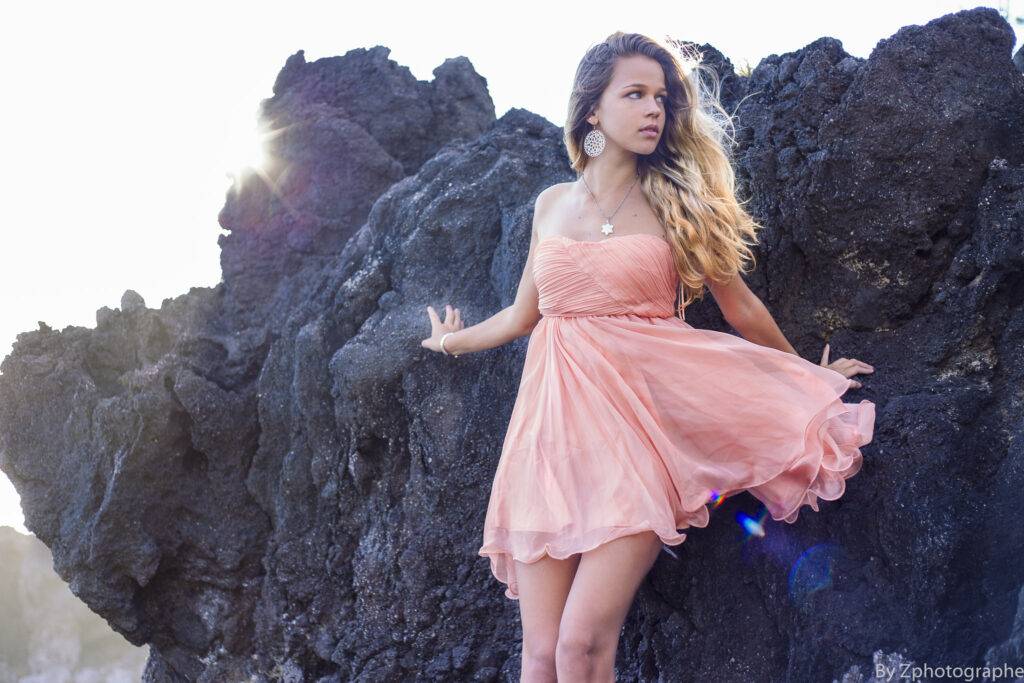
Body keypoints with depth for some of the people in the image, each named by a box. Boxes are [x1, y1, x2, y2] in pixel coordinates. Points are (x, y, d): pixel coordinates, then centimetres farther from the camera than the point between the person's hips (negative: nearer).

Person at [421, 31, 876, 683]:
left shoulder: (675, 202, 4)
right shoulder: (552, 205, 13)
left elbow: (739, 304, 15)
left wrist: (805, 373, 25)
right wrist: (451, 341, 41)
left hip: (637, 423, -3)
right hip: (556, 425, 3)